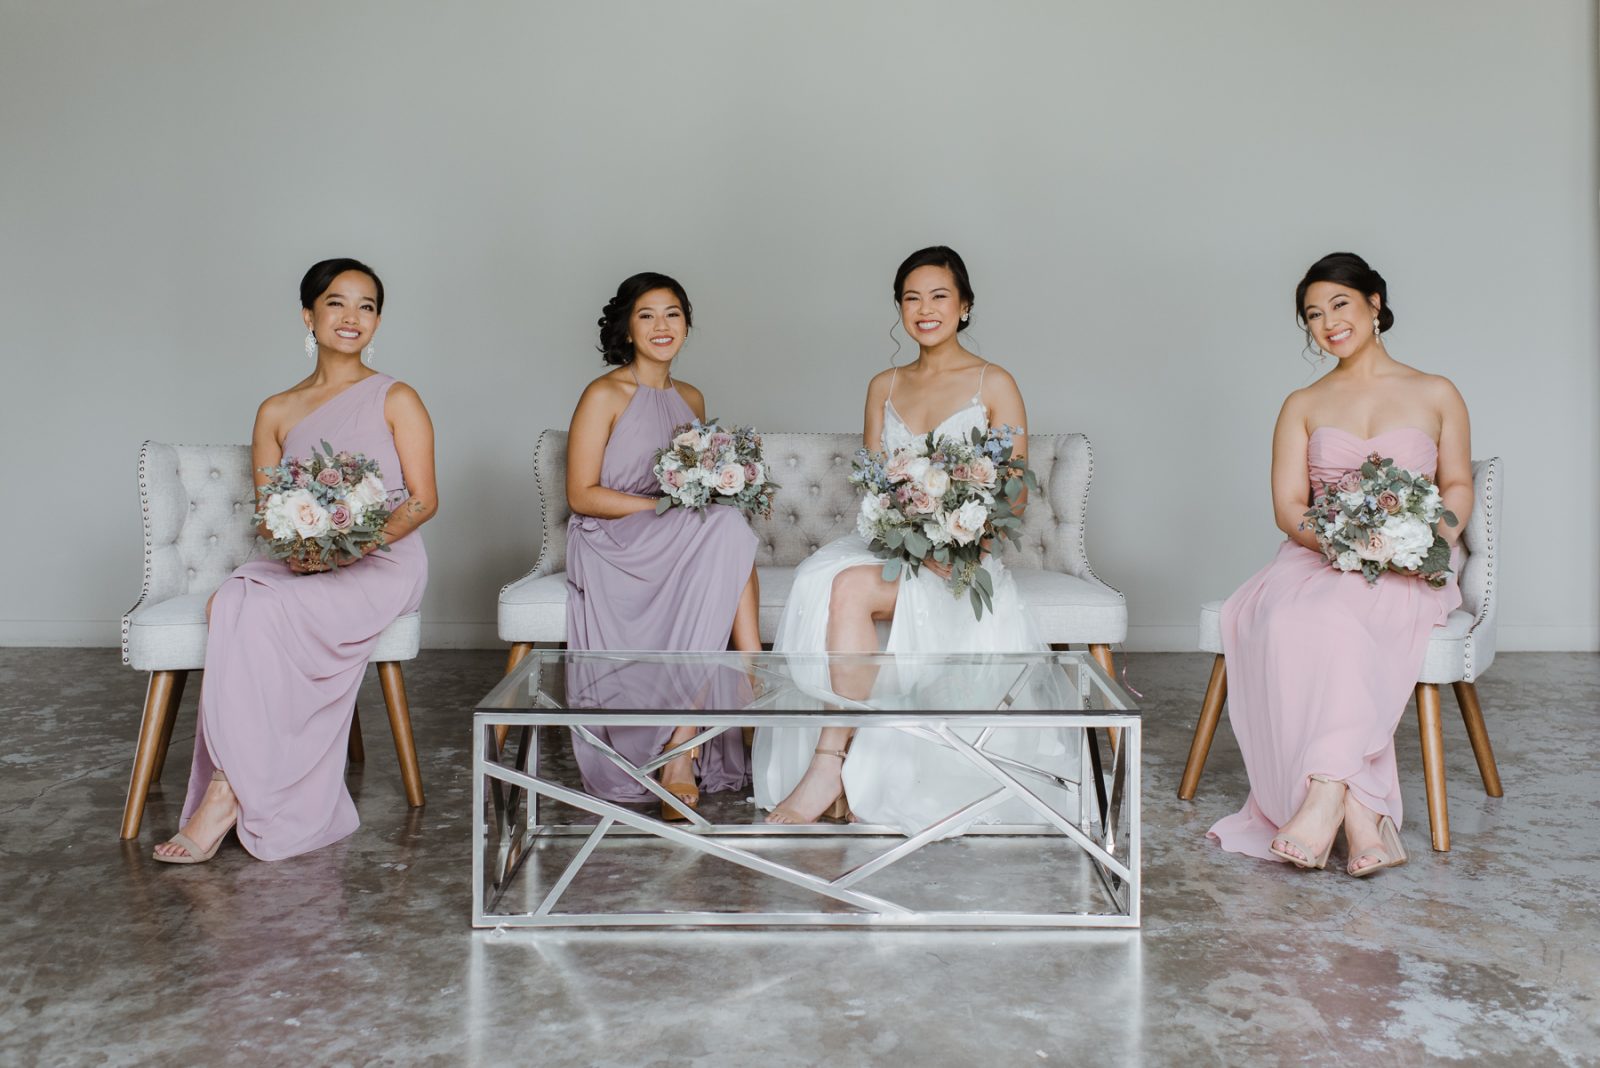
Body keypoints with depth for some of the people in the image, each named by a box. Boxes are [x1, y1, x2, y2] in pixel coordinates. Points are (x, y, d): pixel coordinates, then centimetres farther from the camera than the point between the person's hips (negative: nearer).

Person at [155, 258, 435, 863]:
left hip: (384, 565, -4)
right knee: (233, 602, -28)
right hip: (301, 568, 4)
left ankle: (228, 791, -22)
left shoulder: (395, 400, 4)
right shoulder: (276, 413, 15)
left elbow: (424, 500, -3)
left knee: (256, 612, -29)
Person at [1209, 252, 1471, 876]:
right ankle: (1362, 818, -36)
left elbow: (1458, 486, 15)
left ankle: (1326, 794, -38)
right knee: (1289, 621, -35)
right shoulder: (1303, 406, 14)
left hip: (1405, 573, -1)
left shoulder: (1436, 395, 12)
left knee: (1336, 618, -37)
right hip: (1315, 559, 2)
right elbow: (1287, 506, 6)